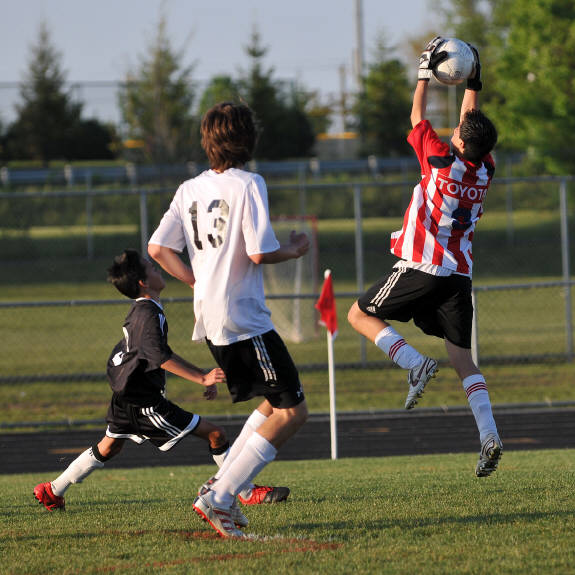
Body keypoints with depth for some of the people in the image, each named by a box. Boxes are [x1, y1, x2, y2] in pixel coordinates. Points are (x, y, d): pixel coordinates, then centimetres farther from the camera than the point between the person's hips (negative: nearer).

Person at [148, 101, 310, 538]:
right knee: (292, 412, -6)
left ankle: (221, 485, 11)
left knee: (276, 403, 20)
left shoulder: (190, 189, 9)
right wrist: (295, 250, 2)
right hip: (244, 318, -9)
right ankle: (218, 500, -12)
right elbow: (260, 253, -18)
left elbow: (157, 248, 7)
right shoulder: (248, 185, -11)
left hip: (211, 319, 9)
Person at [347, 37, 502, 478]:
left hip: (422, 268, -6)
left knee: (361, 315, 11)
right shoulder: (484, 171, 2)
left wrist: (426, 72, 10)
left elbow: (417, 119, 3)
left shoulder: (440, 160, -12)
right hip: (460, 274, 6)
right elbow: (472, 124, 20)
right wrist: (473, 84, 25)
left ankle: (414, 364, -11)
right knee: (462, 359, 6)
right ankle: (489, 436, -11)